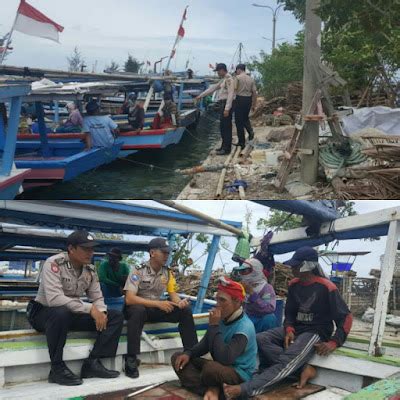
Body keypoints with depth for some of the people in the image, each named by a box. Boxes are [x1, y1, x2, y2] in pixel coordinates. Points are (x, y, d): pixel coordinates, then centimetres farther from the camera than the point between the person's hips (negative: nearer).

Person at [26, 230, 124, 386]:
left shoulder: (90, 269, -1)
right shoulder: (54, 263, -22)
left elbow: (97, 297, 4)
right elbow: (54, 299, -33)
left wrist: (100, 312, -20)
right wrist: (90, 308, -33)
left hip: (73, 314, 7)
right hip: (44, 313, -6)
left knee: (116, 317, -7)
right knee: (61, 313, -42)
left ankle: (92, 363, -12)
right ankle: (57, 368, -24)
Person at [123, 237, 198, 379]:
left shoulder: (167, 272, 1)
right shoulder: (138, 270, -18)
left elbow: (173, 294, 5)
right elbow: (129, 299, -26)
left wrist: (180, 302, -21)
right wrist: (158, 304, -32)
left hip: (156, 309, 5)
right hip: (137, 307, -5)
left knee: (185, 310, -14)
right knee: (139, 311, -40)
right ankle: (131, 360, -34)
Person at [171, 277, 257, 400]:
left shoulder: (244, 327, -24)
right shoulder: (222, 318, 2)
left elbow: (224, 358, -33)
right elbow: (205, 344, 13)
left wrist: (214, 326, -27)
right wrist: (188, 354, -7)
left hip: (240, 374, -9)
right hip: (221, 367, 9)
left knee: (211, 368, -41)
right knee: (177, 358, -3)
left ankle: (211, 389, -6)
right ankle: (212, 390, -21)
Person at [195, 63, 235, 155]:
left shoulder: (229, 79, -13)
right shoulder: (223, 80, 19)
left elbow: (230, 94, -20)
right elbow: (213, 88, 24)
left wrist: (227, 109, -25)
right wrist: (201, 95, 25)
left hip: (227, 104, -10)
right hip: (223, 104, 10)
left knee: (226, 127, -7)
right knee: (223, 127, 14)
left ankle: (226, 149, -3)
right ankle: (224, 146, 21)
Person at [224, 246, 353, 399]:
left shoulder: (326, 288, -12)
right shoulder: (294, 285, 7)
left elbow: (346, 317, -9)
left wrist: (333, 343, -20)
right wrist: (289, 330, -9)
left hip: (316, 332, -7)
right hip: (296, 328, 7)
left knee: (286, 361, -31)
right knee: (260, 339, -20)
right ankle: (303, 368, -23)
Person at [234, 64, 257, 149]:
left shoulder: (238, 77, -6)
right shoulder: (251, 79, 9)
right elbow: (254, 92, 7)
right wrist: (254, 105, 13)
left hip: (240, 99, -5)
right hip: (248, 100, 5)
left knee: (239, 121, 3)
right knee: (245, 118, 25)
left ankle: (241, 142, 6)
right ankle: (250, 130, -2)